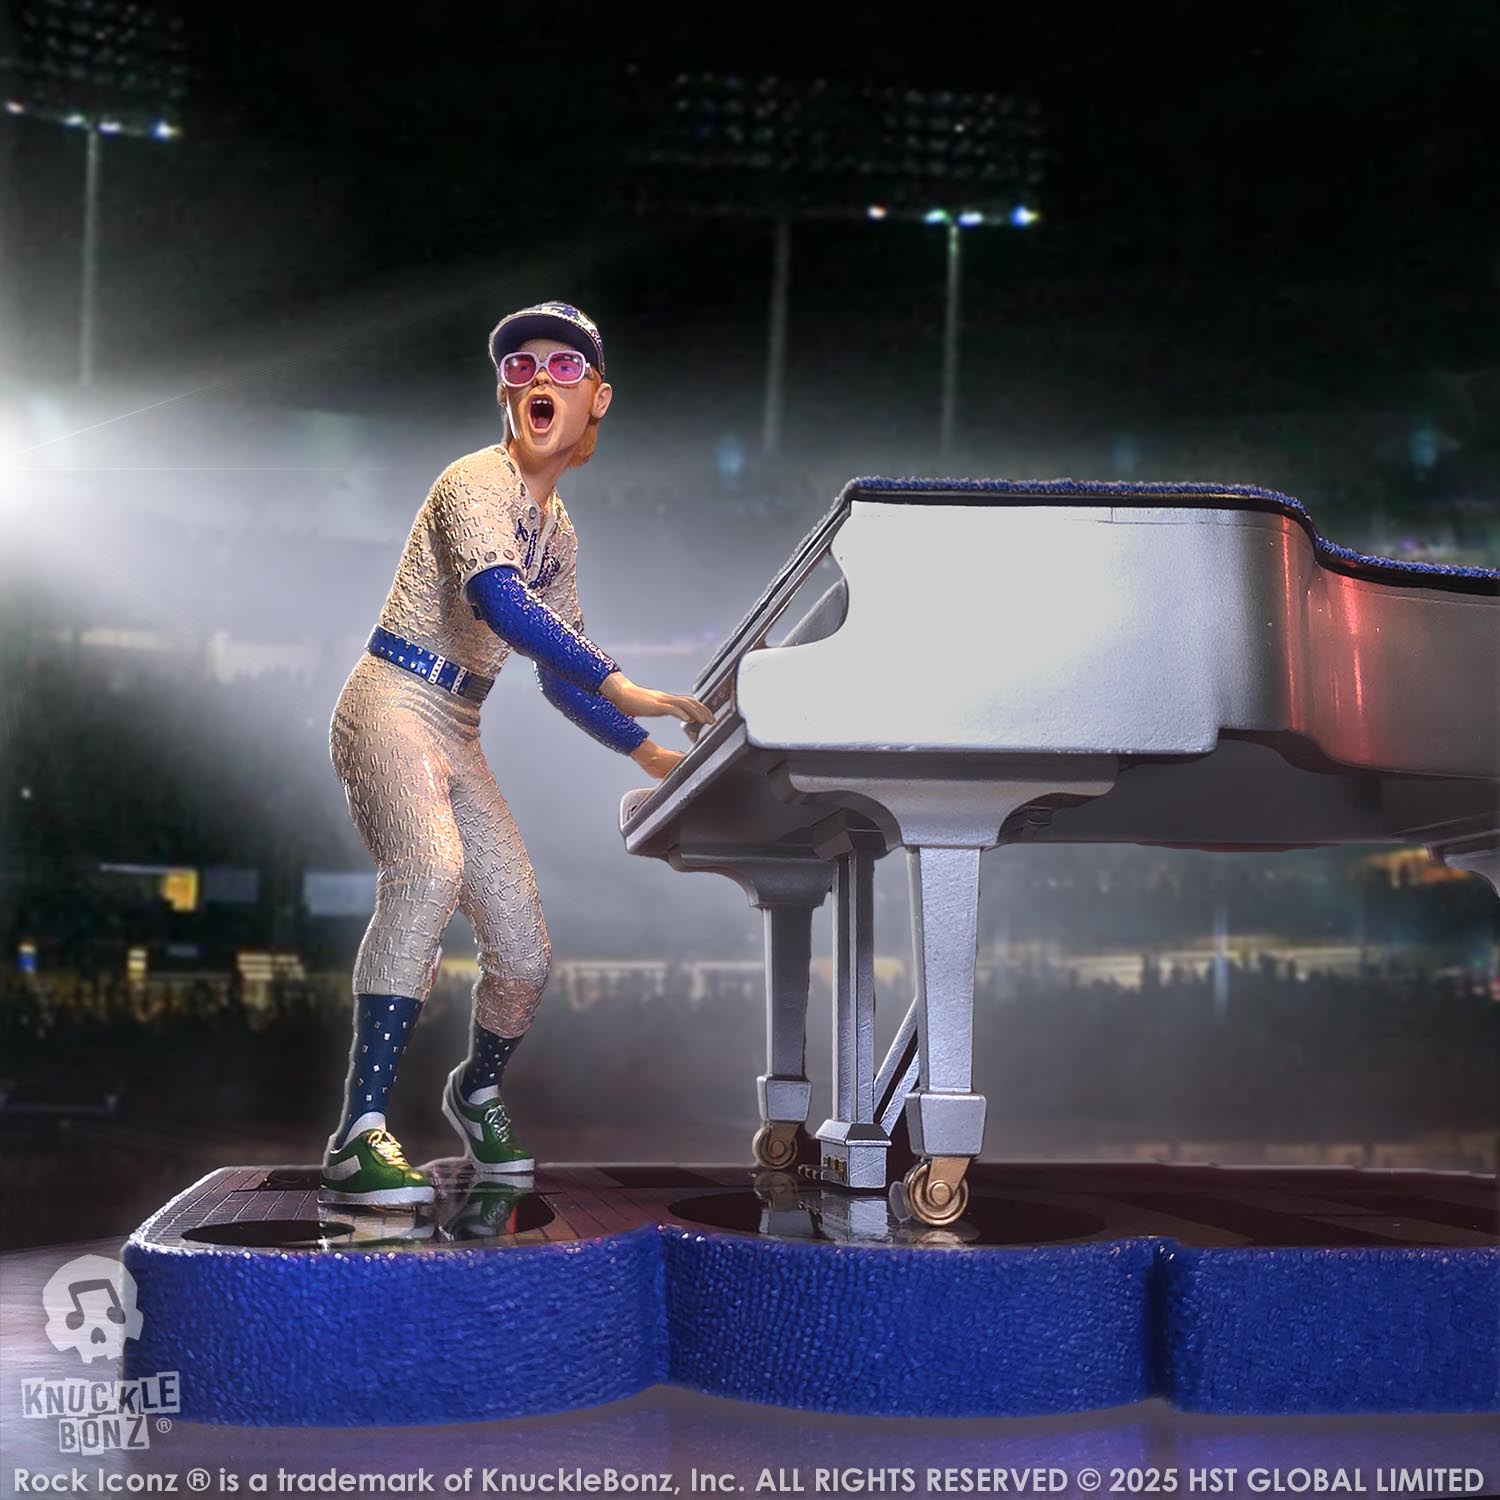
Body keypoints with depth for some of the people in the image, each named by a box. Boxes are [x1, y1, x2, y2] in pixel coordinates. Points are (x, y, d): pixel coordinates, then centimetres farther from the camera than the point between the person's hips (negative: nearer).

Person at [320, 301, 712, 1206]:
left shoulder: (558, 531, 18)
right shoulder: (478, 482, -7)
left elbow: (558, 680, 23)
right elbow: (497, 597, -27)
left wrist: (648, 753, 15)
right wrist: (618, 686, -34)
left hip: (457, 739, 8)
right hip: (393, 708, -8)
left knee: (525, 958, 2)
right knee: (432, 867, -37)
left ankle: (477, 1092, 36)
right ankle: (360, 1137, -39)